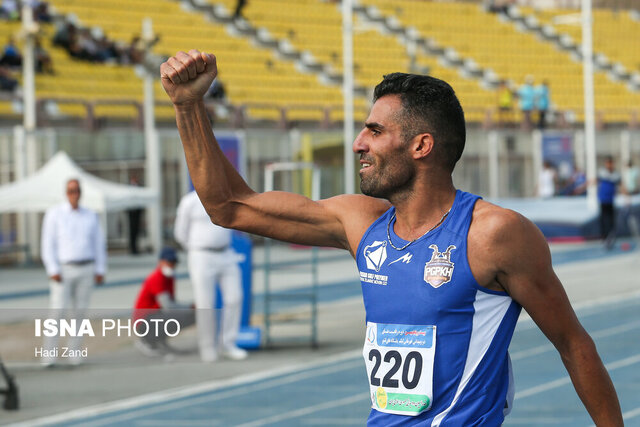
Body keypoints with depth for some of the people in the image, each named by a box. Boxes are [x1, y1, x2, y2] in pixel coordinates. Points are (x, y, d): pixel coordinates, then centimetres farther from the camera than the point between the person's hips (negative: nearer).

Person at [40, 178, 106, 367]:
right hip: (63, 271, -3)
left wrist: (100, 270, 4)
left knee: (79, 313, 2)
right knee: (57, 311, -11)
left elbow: (99, 244, 13)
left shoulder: (90, 216, 10)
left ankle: (75, 353, 8)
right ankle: (49, 356, -10)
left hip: (86, 270, 3)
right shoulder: (54, 214, 0)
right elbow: (47, 244, -4)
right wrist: (53, 271, -12)